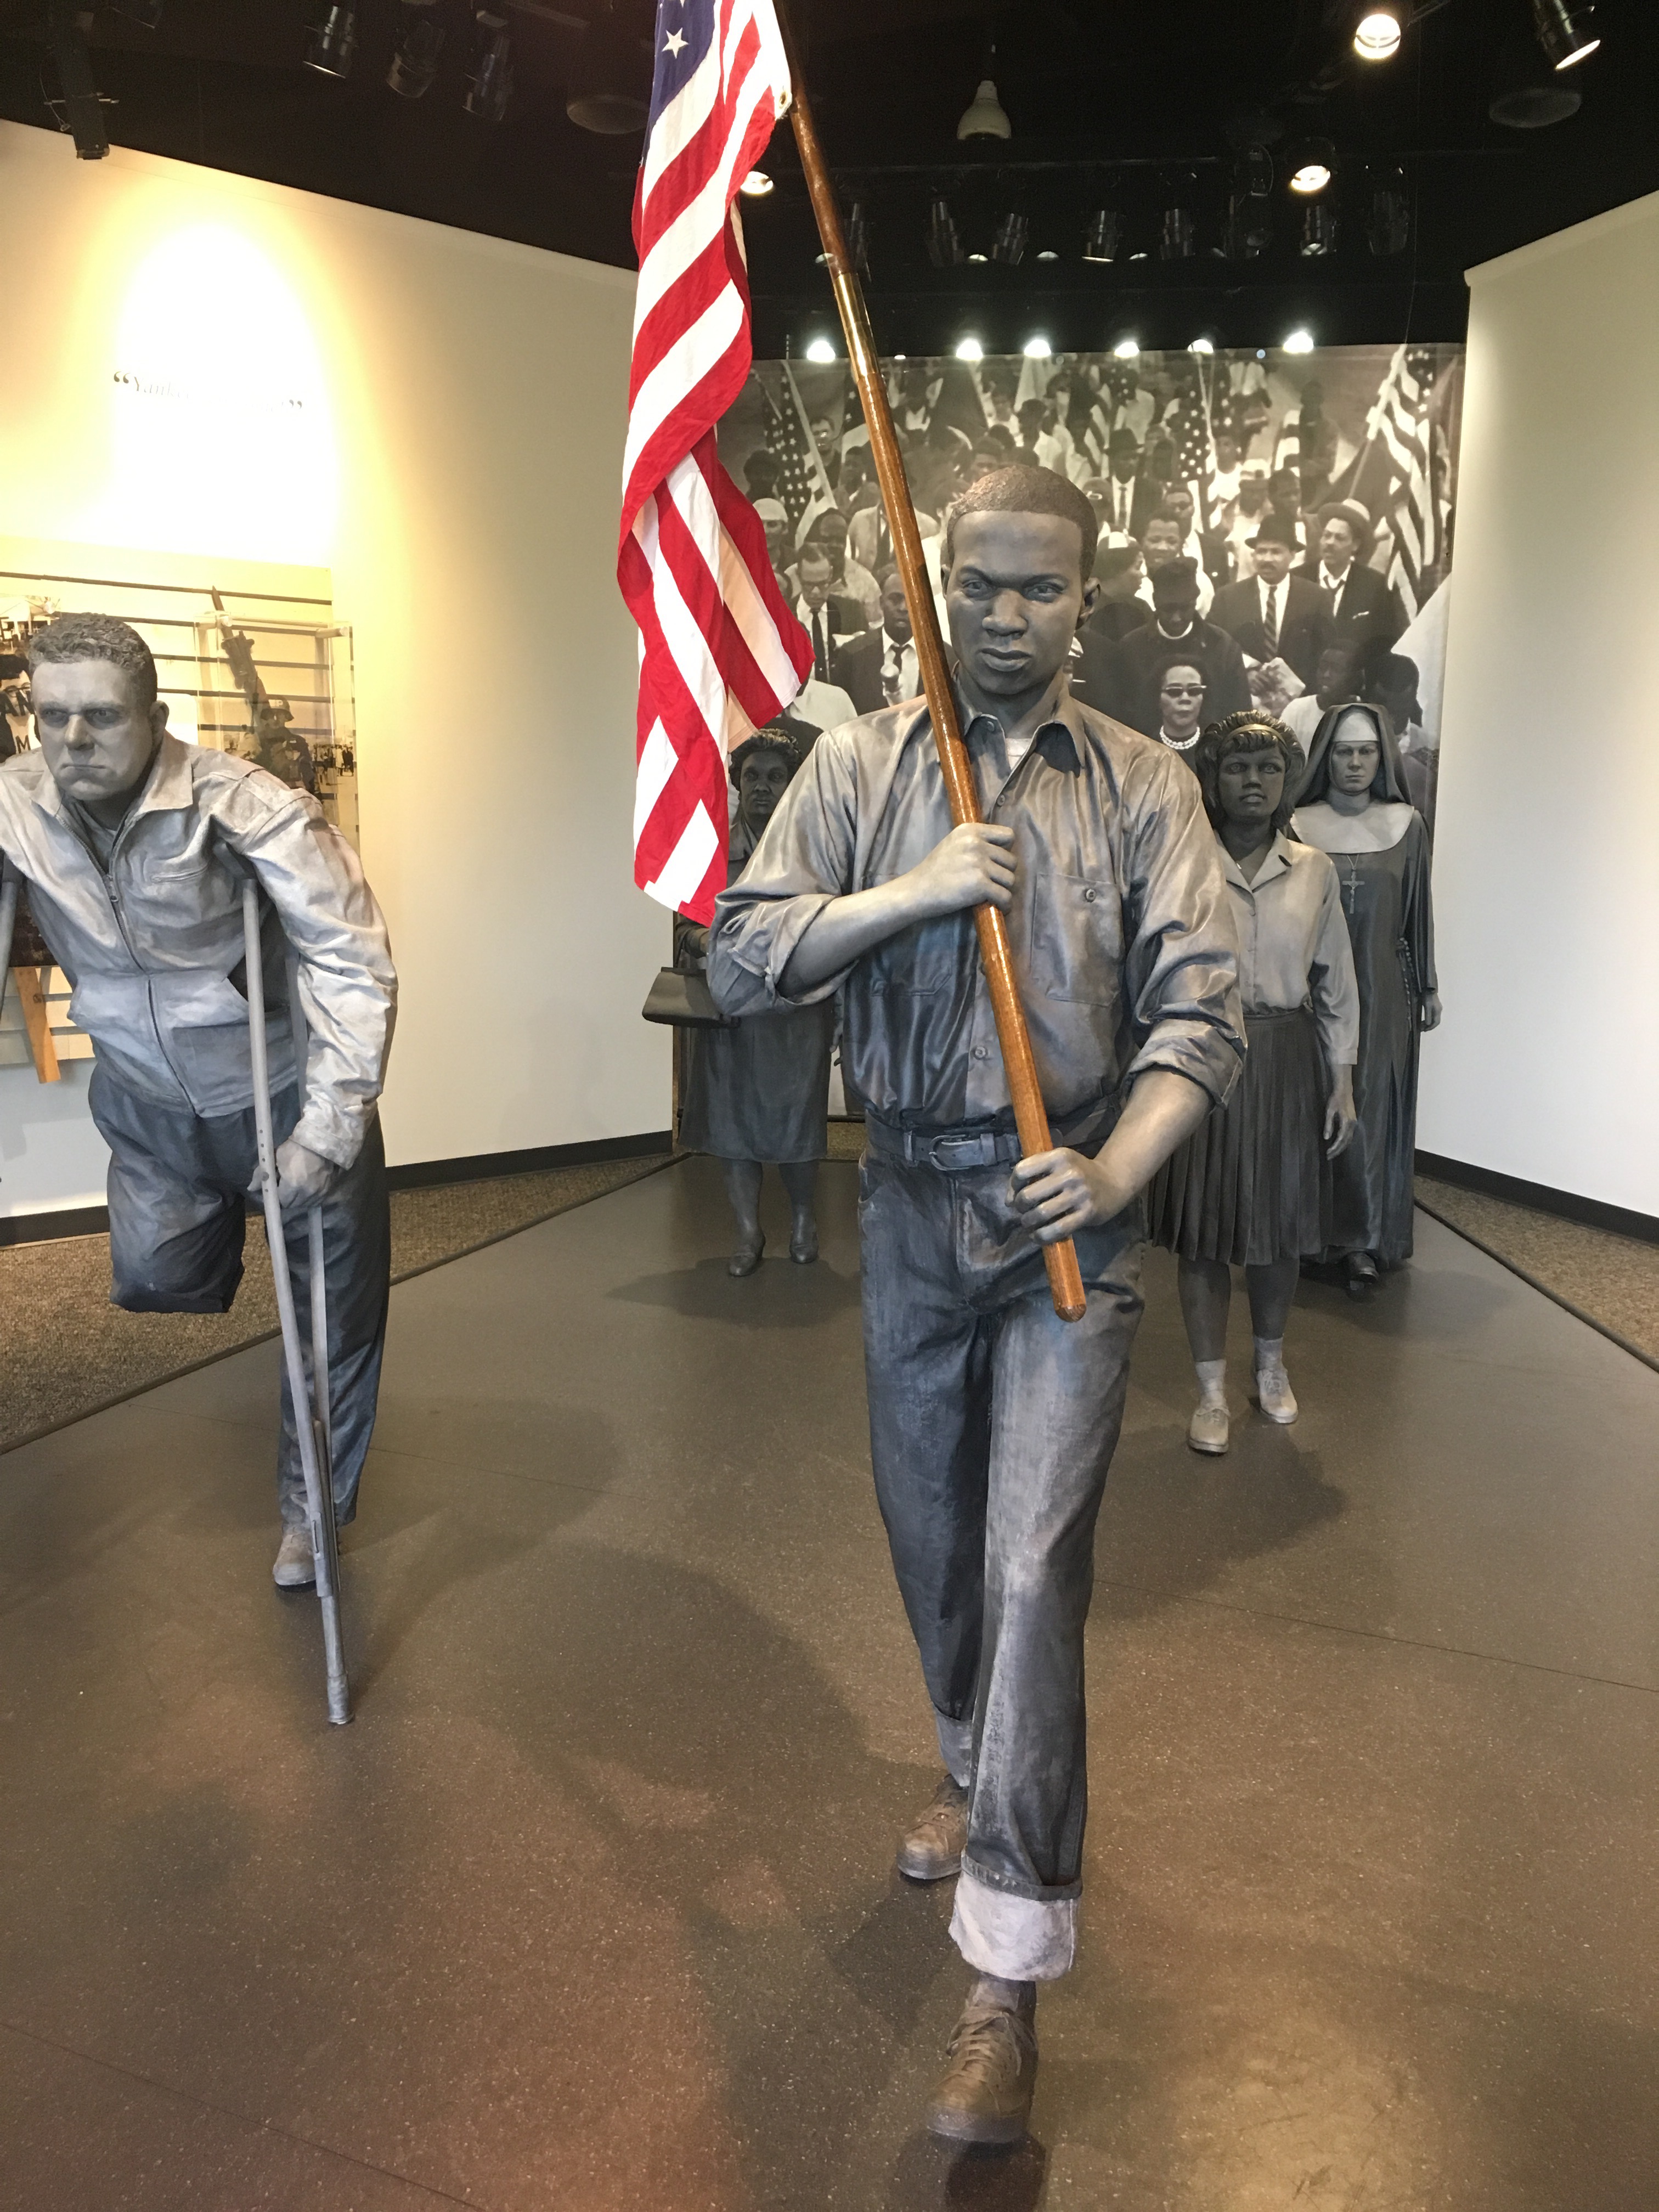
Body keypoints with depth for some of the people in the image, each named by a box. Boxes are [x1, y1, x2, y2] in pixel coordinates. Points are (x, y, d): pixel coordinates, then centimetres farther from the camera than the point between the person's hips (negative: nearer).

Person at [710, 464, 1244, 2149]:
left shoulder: (1141, 788, 0)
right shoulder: (860, 766, 4)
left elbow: (1200, 1012, -7)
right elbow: (741, 959, -4)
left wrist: (1114, 1172, -23)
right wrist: (914, 892, -16)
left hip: (1067, 1210, -2)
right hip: (910, 1203, 3)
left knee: (1031, 1571, -7)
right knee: (931, 1537, 18)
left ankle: (1007, 1976, 6)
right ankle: (978, 1774, 46)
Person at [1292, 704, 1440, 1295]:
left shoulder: (1406, 823, 4)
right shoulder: (1297, 825, -1)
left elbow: (1419, 909, 8)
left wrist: (1428, 986, 10)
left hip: (1381, 991, 1)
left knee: (1373, 1109, 4)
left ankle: (1364, 1240, 13)